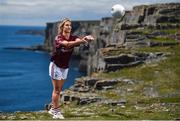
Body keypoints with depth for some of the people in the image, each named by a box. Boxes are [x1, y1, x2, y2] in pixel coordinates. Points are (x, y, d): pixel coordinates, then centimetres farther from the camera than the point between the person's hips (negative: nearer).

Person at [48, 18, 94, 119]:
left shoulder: (73, 38, -7)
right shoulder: (59, 38, -22)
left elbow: (79, 40, -30)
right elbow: (67, 44, -43)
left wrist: (85, 39, -54)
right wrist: (80, 42, -60)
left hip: (65, 67, 6)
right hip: (56, 65, -6)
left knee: (59, 89, 14)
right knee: (57, 89, -5)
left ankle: (53, 109, 26)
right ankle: (56, 111, 0)